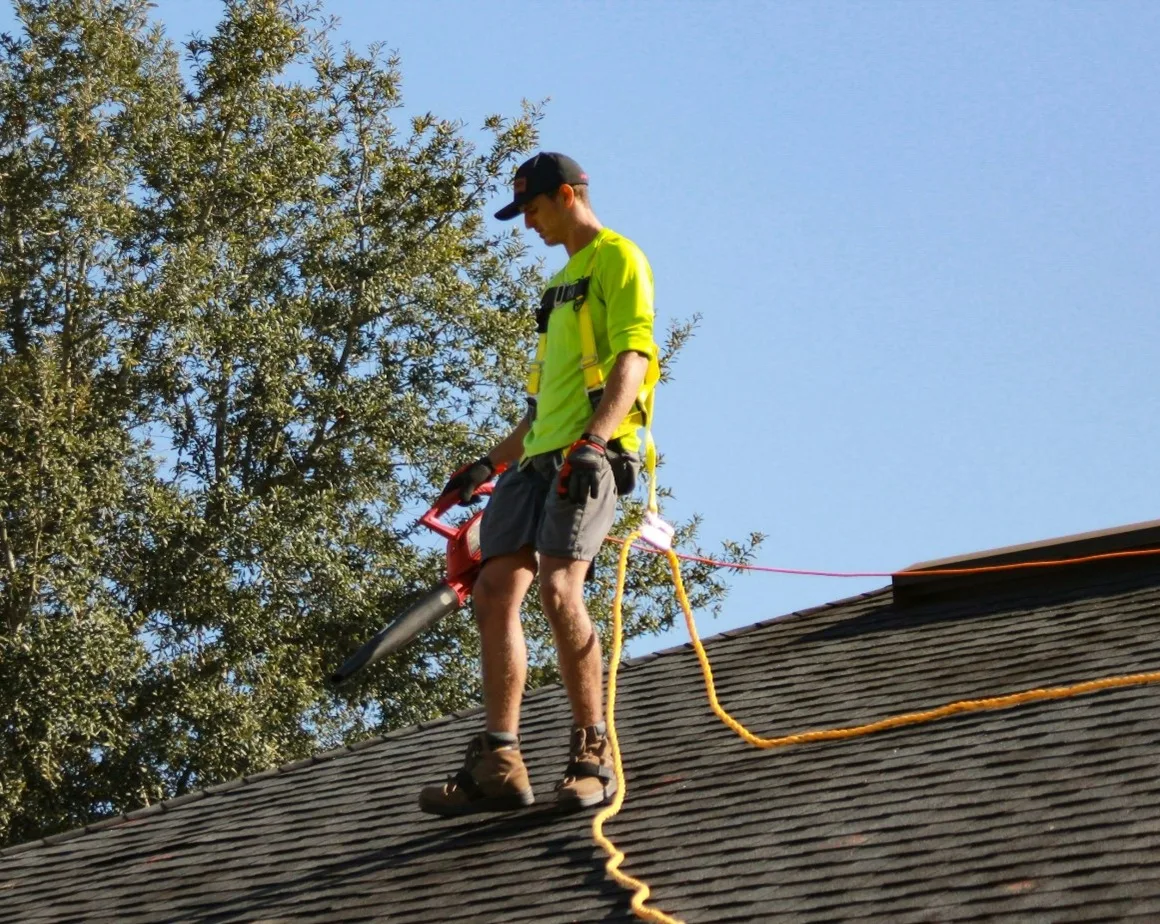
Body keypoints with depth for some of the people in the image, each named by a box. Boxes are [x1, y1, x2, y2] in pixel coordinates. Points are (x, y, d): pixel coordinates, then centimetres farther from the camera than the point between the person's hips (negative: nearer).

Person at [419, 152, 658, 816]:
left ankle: (593, 754, -14)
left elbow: (632, 358, -13)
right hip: (540, 460, 10)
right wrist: (491, 464, 27)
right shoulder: (563, 283, 30)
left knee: (558, 589, -23)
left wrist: (593, 440, -26)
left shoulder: (618, 259, 1)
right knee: (496, 592, -1)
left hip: (592, 456, -9)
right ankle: (498, 766, -1)